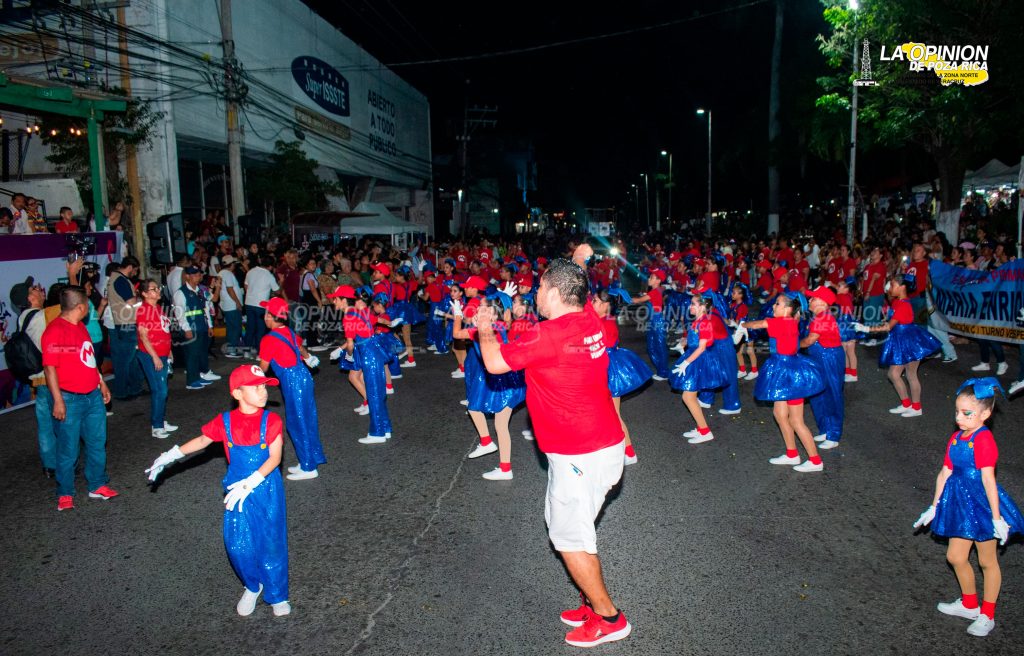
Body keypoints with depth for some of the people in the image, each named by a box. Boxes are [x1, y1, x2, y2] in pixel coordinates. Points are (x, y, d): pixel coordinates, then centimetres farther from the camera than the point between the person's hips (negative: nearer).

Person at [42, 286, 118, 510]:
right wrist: (58, 401, -18)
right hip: (70, 400, -8)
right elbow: (50, 367, -17)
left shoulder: (80, 326, 11)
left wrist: (102, 383, 21)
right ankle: (65, 494, 19)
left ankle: (97, 485, 28)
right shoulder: (55, 330, -16)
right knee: (68, 450, 4)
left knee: (97, 443, 15)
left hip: (93, 396, 8)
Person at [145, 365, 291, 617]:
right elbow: (202, 440, 13)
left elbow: (275, 457, -18)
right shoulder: (225, 422, -5)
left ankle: (277, 596, 24)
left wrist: (250, 483, -26)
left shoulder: (271, 421, -13)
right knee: (238, 545, 1)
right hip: (237, 491, 2)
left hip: (266, 490, -2)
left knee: (272, 543, 4)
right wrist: (170, 456, 13)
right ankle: (252, 587, 30)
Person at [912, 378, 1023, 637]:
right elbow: (945, 473, 9)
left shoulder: (983, 439, -20)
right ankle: (969, 604, 38)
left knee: (987, 561, 10)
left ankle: (987, 616, 26)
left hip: (982, 504, -7)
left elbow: (988, 479, -23)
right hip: (961, 504, 7)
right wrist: (934, 507, 13)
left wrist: (997, 518, -22)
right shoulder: (956, 438, 4)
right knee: (955, 556, 16)